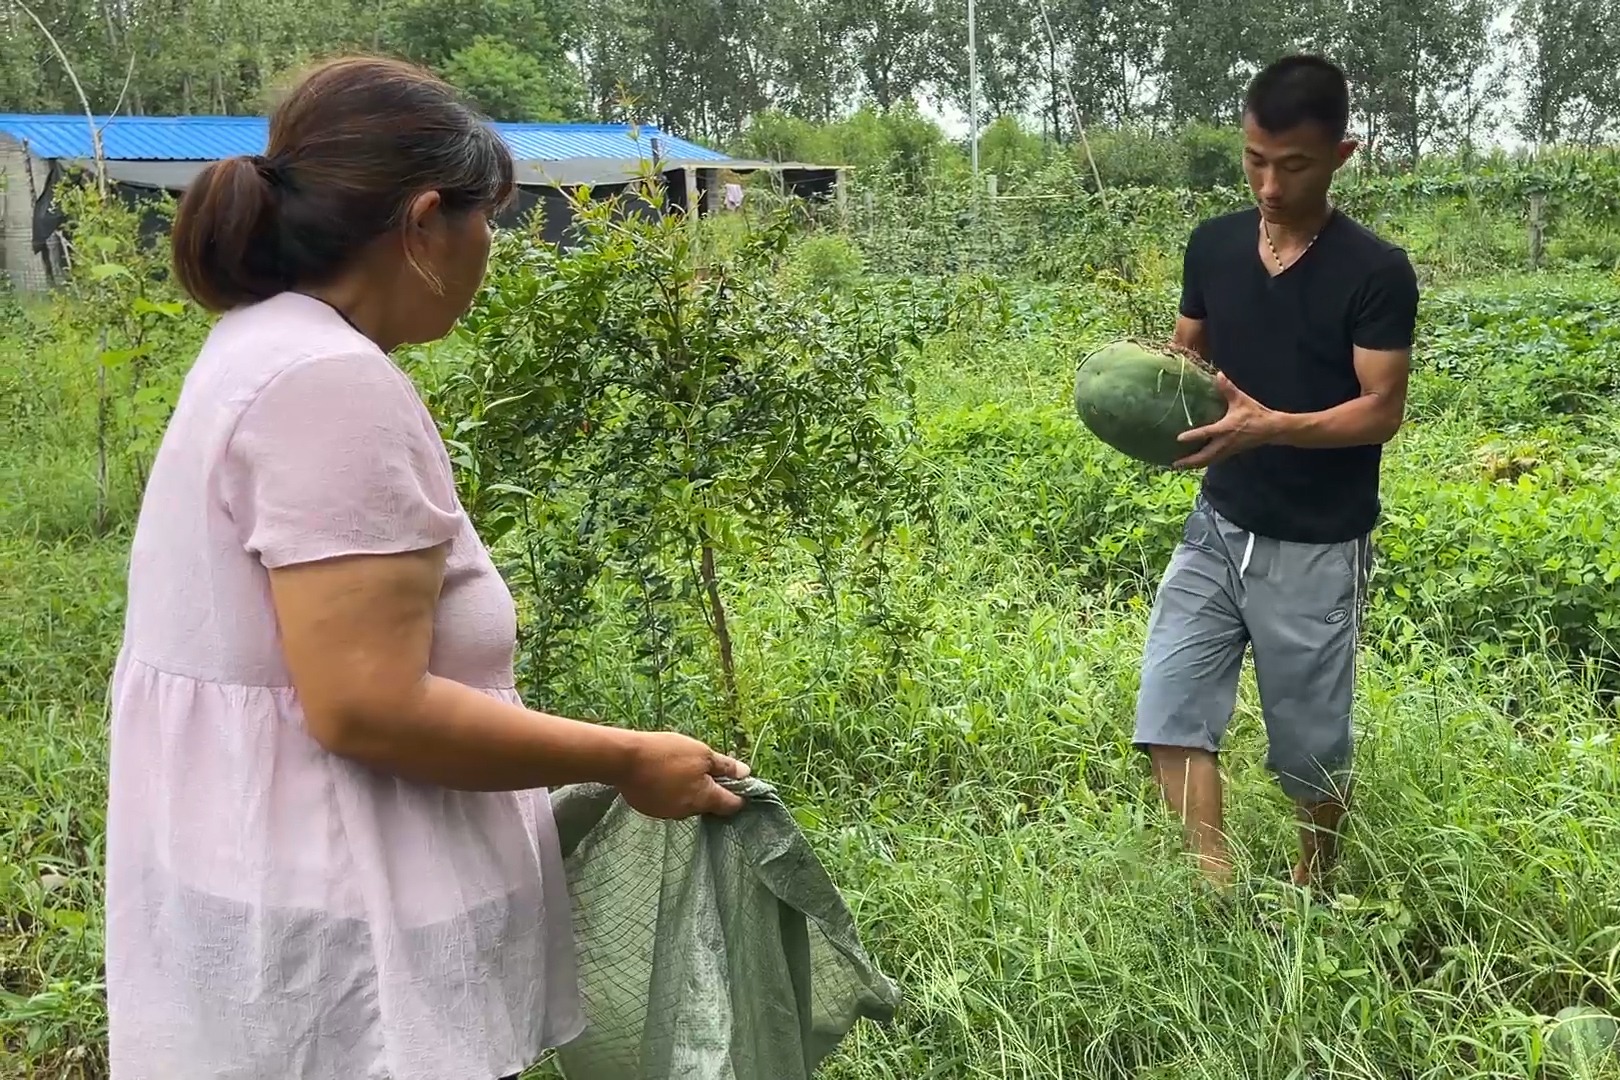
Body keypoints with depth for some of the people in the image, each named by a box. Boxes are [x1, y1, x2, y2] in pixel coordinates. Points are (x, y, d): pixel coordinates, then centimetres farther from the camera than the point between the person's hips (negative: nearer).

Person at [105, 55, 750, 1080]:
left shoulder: (264, 346, 9)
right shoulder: (337, 383, -23)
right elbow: (366, 708, -26)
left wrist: (459, 616, 25)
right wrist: (625, 759, -18)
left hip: (269, 881, 10)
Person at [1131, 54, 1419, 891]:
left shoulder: (1375, 272, -13)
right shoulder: (1213, 245, 2)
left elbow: (1382, 410, -14)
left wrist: (1272, 426, -31)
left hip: (1316, 548, -4)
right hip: (1218, 526, 4)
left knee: (1310, 744, 9)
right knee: (1170, 709, -8)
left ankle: (1314, 887, 35)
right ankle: (1219, 893, 0)